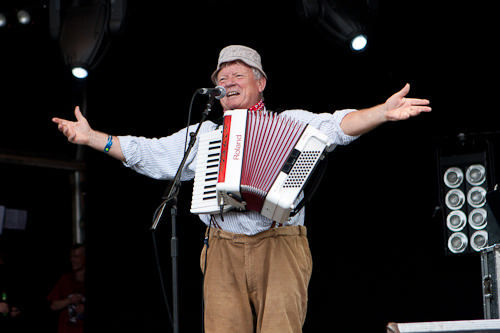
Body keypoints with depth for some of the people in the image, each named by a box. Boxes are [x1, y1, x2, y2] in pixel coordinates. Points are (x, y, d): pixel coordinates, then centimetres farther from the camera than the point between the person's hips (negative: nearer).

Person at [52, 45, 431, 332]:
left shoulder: (290, 123, 15)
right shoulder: (203, 134, 25)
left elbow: (336, 126, 0)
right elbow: (146, 153, 24)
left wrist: (383, 113, -18)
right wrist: (91, 137, 16)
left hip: (281, 248, -2)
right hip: (223, 253, 3)